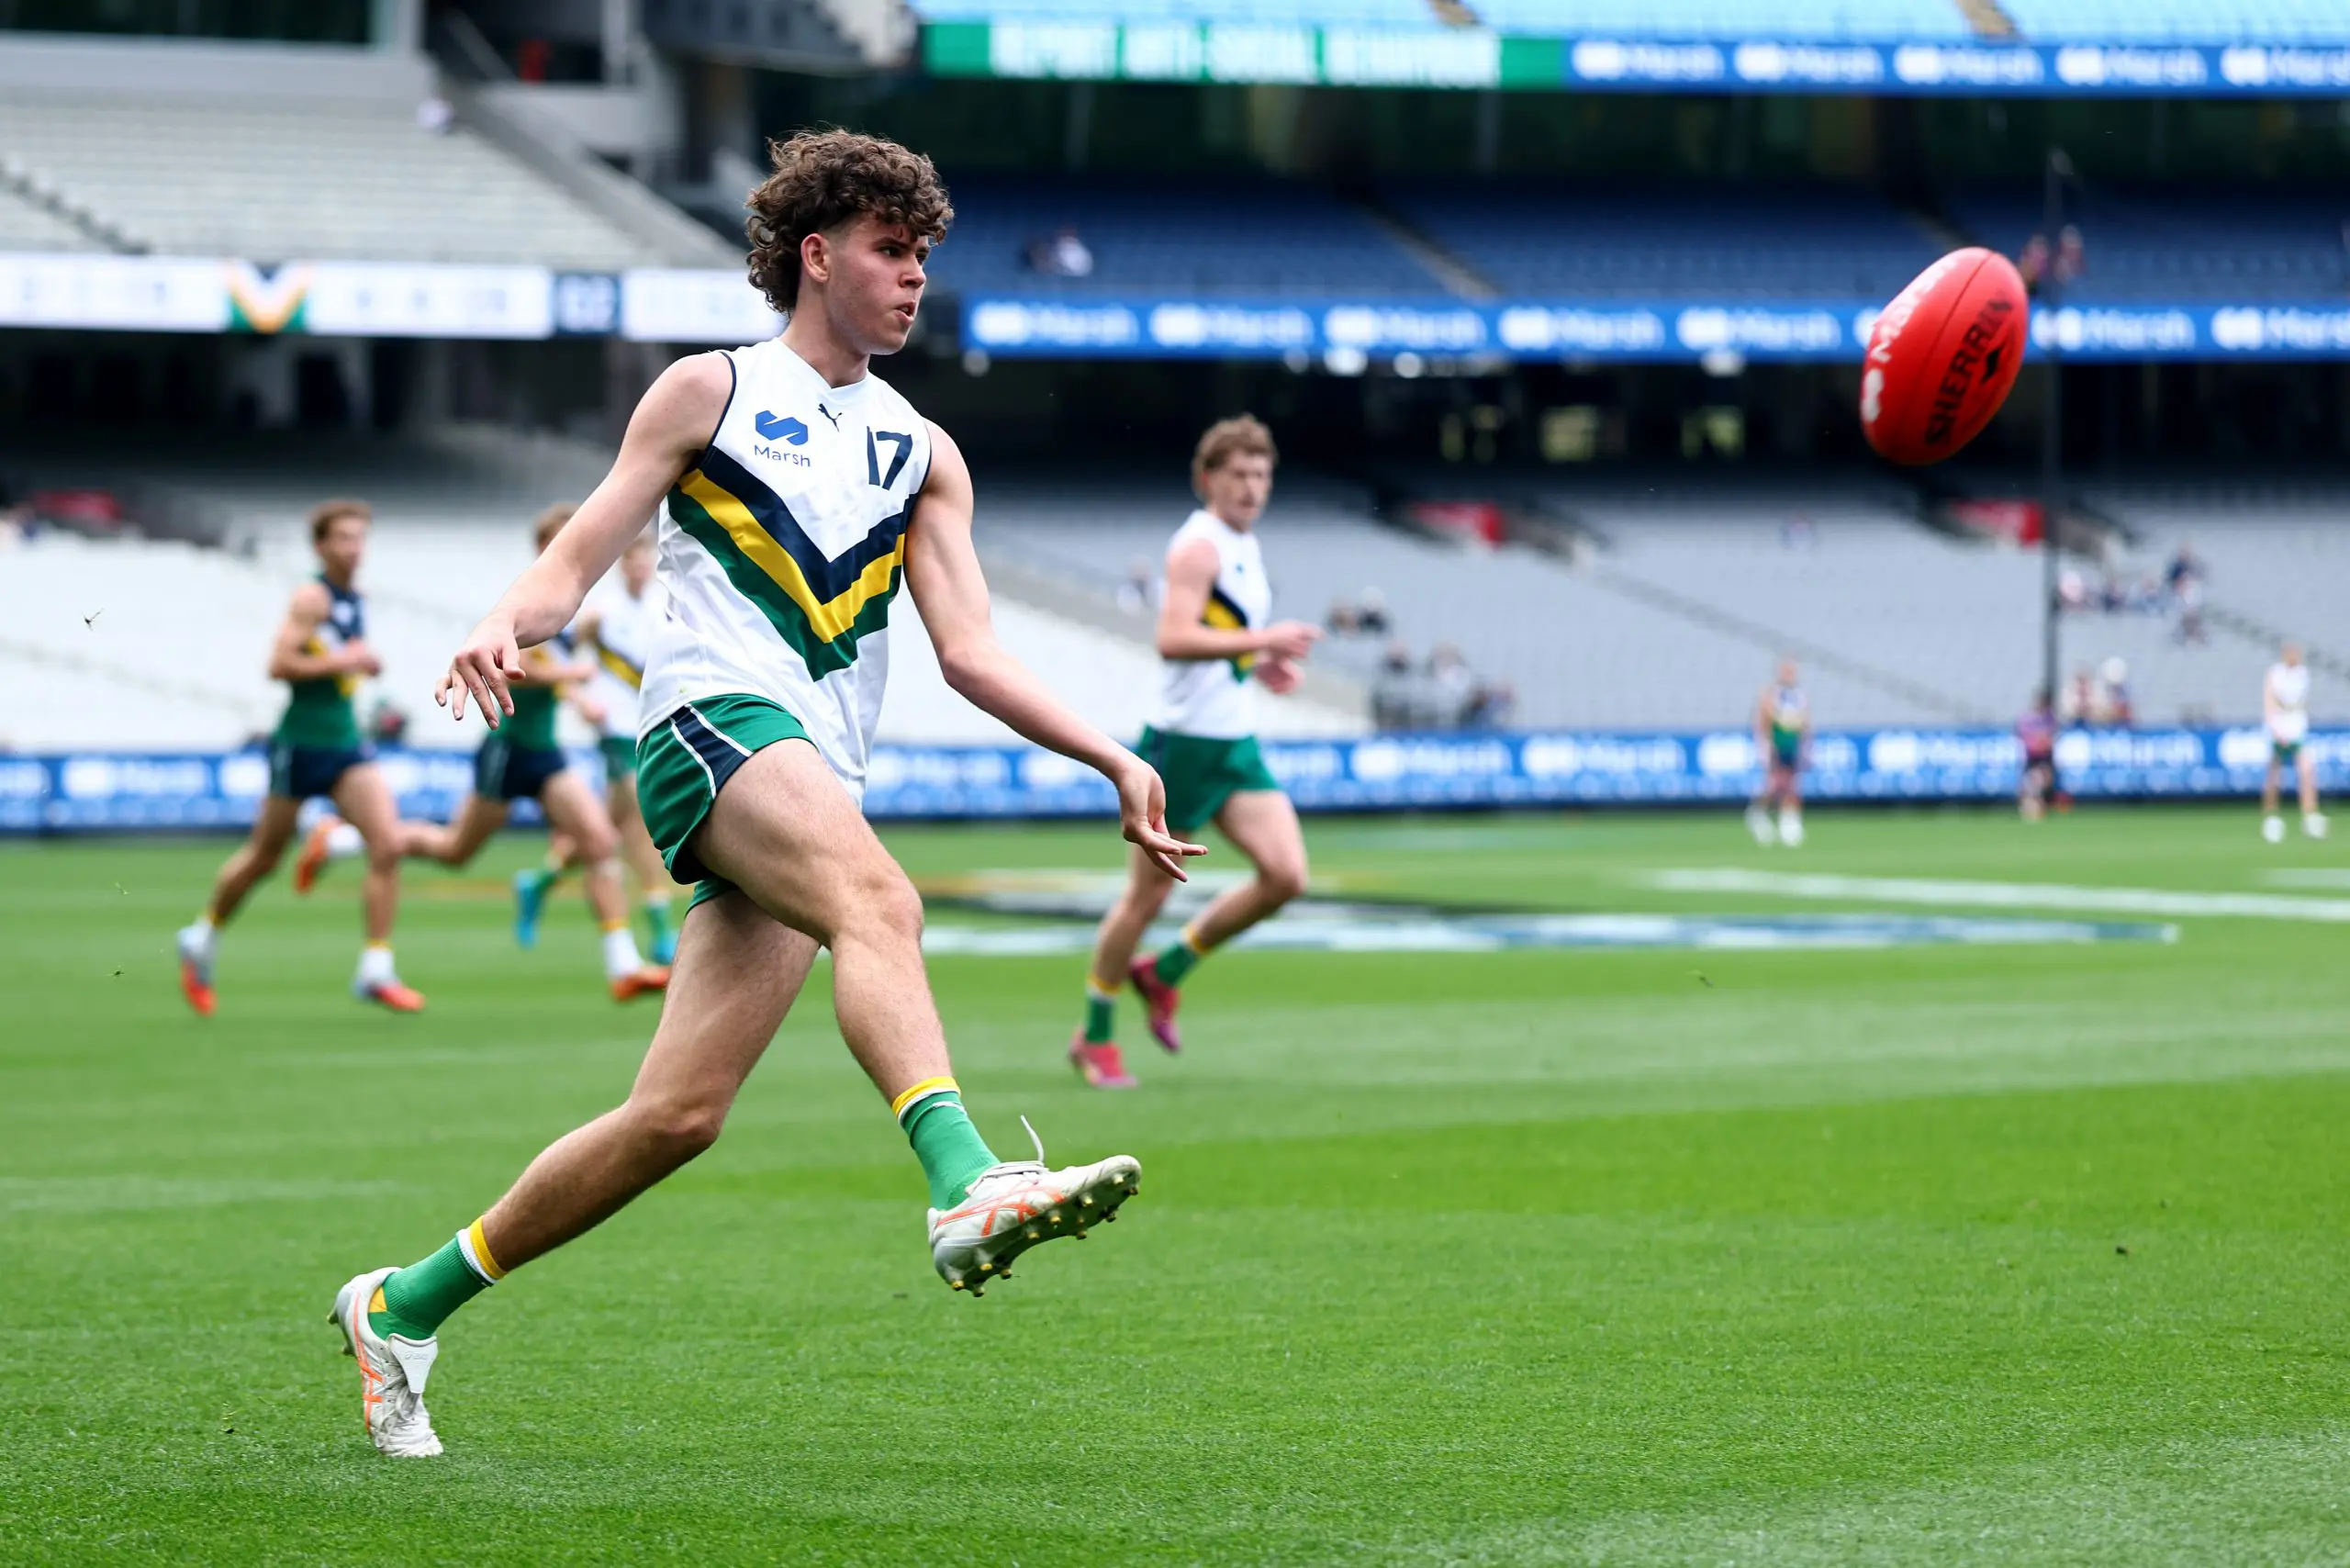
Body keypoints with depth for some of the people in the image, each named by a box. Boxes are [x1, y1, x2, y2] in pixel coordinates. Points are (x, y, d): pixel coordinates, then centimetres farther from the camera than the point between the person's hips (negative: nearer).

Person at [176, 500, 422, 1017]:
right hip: (300, 742, -6)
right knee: (264, 856, 8)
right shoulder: (312, 597, -13)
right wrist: (343, 662, -20)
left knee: (387, 846, -11)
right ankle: (202, 939, 32)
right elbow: (279, 664, -22)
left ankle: (375, 972, -9)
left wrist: (363, 664, 9)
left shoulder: (354, 601, 11)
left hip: (346, 745, 6)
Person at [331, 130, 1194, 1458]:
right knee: (879, 899, -36)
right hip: (714, 722, -5)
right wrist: (503, 631, -15)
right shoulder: (709, 393, 11)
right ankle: (968, 1187, -56)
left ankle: (406, 1306, 9)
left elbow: (972, 654, 15)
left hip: (819, 785, 5)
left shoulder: (924, 453, 23)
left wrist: (1114, 762, 3)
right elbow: (574, 564, 7)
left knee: (681, 1113, -4)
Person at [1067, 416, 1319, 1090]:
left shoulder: (1245, 547, 15)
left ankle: (1165, 972, 14)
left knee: (1285, 875, -5)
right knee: (1147, 894, -1)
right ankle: (1095, 1038, 15)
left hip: (1237, 745, 8)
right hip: (1184, 742, -8)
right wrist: (1262, 639, -30)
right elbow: (1174, 637, -28)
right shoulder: (1198, 546, -14)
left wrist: (1260, 665, 9)